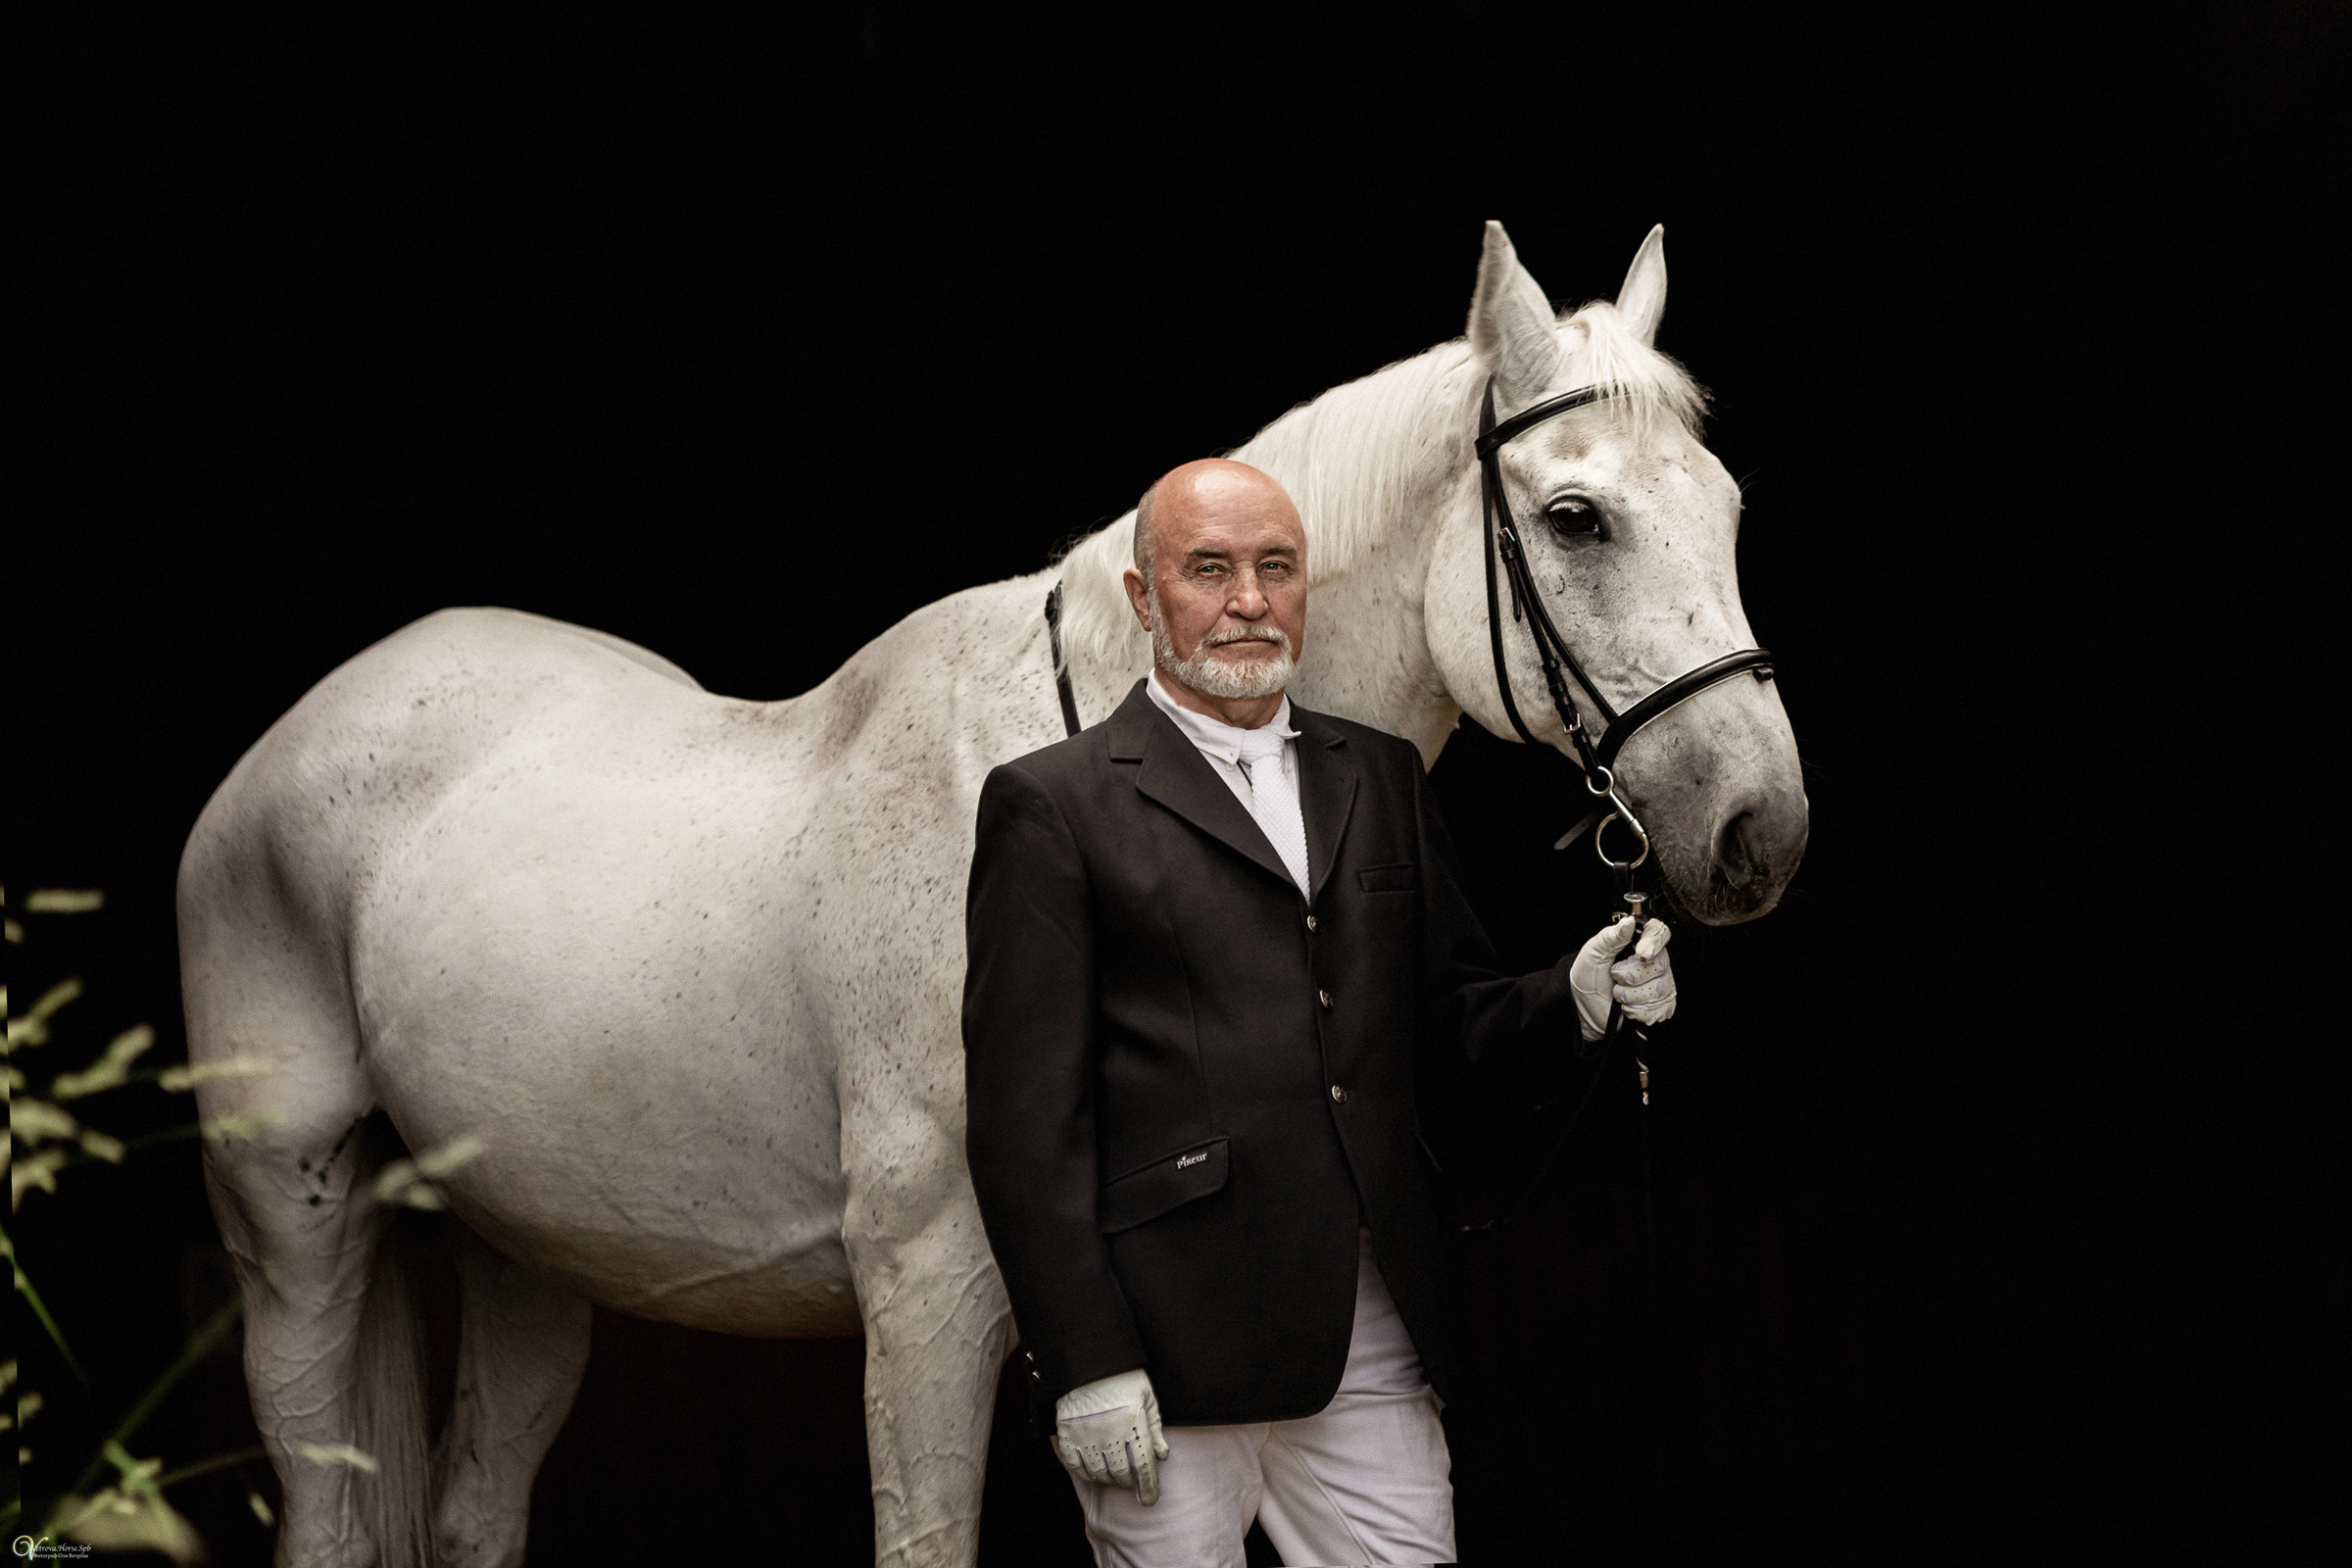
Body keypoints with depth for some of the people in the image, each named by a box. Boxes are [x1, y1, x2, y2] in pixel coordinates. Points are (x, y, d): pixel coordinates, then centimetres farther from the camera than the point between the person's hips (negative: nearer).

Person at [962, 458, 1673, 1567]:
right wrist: (1084, 1363, -12)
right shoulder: (1053, 805, -1)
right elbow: (1025, 1117, -6)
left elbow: (1444, 1017, 21)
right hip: (1172, 1343, -5)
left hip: (1377, 1336, 5)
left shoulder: (1382, 778, 16)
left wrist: (1574, 997, -1)